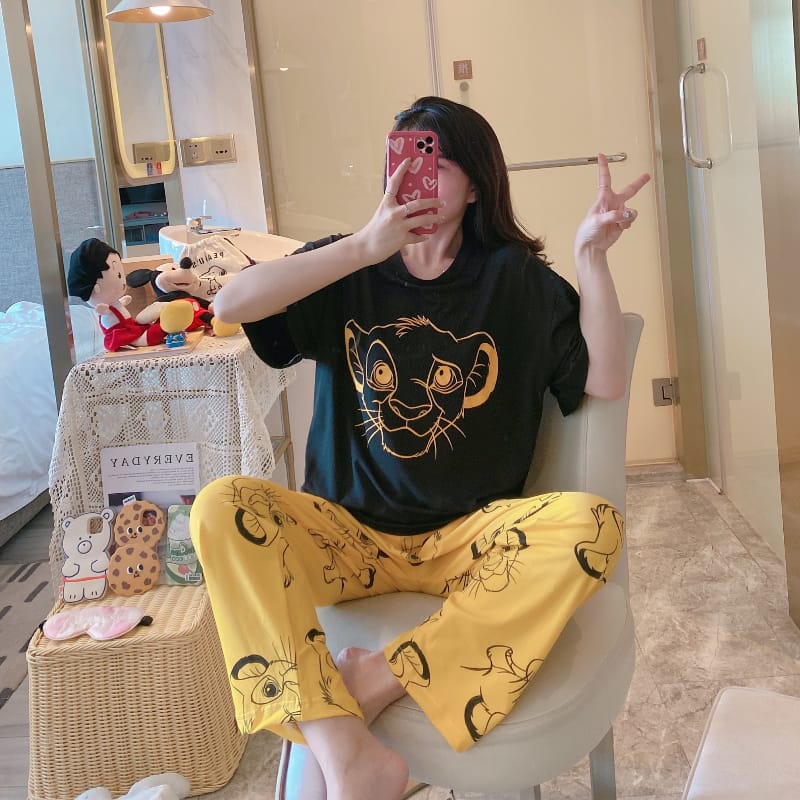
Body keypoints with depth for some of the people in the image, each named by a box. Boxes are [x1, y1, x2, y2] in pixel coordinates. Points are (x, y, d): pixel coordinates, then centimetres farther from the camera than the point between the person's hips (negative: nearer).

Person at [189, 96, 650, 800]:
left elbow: (606, 382, -5)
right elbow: (231, 304, -11)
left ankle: (374, 682, -28)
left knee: (595, 524, -28)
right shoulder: (352, 271, 5)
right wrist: (364, 247, -17)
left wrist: (593, 257, -14)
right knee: (222, 509, -26)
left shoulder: (516, 278, 4)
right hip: (349, 532, 1)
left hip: (472, 535, 0)